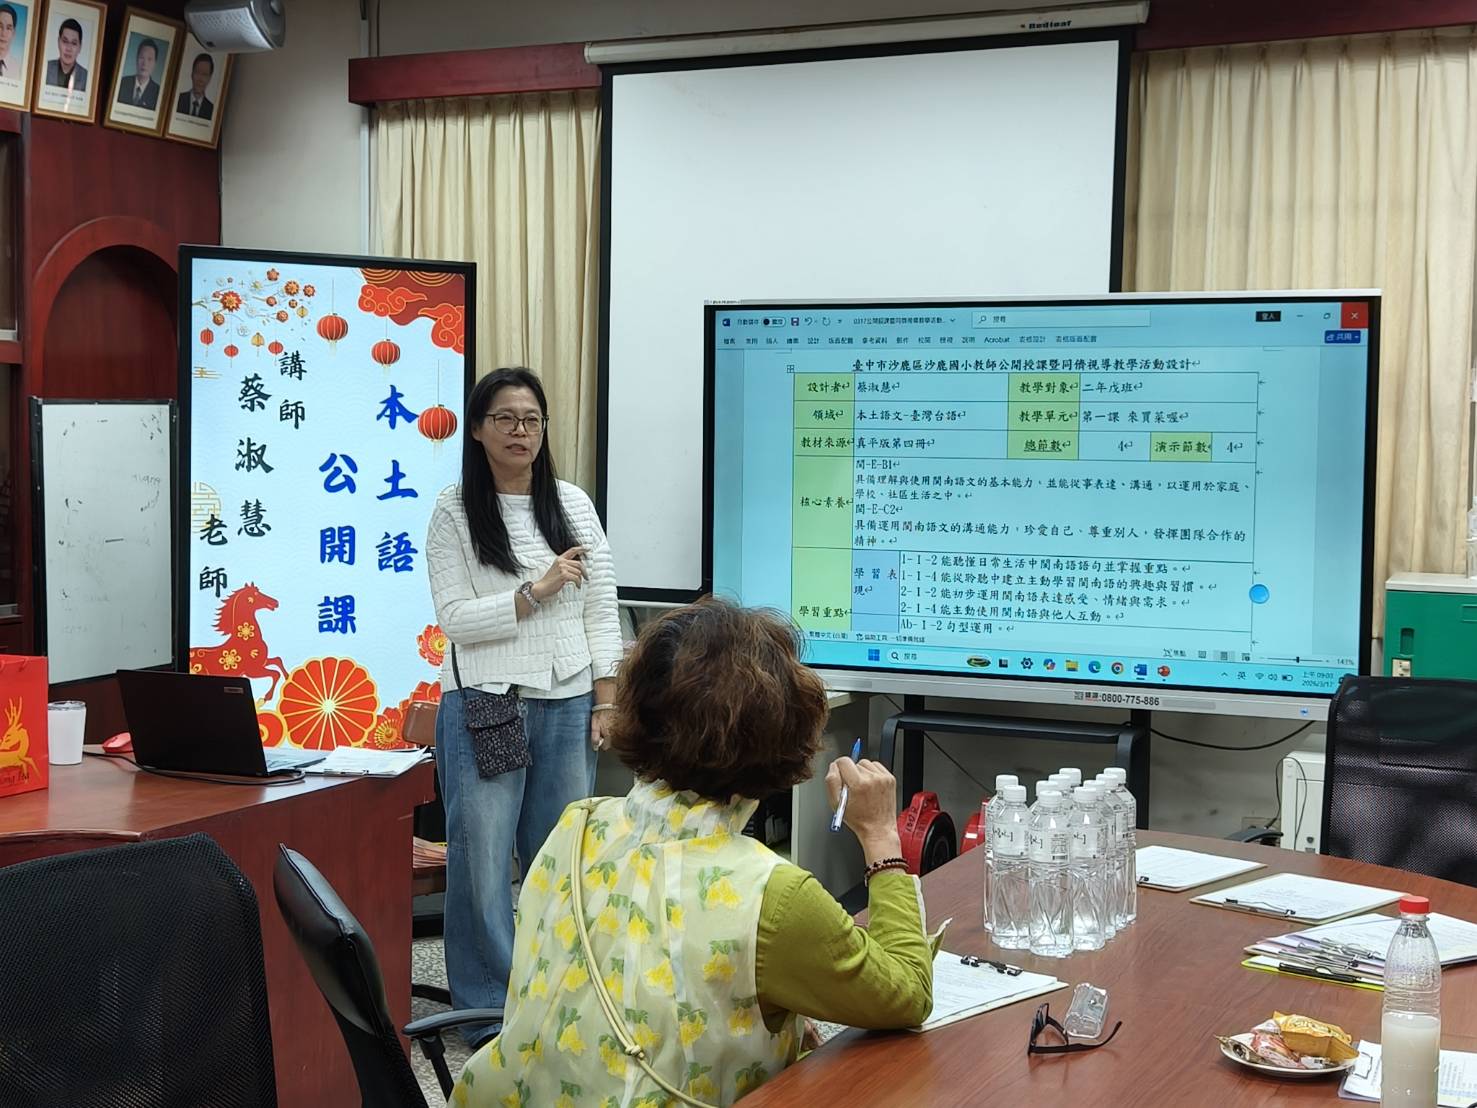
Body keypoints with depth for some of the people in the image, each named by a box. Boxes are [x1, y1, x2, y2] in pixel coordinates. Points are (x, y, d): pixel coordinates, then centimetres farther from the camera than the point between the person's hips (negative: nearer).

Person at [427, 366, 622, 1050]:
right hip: (485, 706, -3)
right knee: (483, 858, 0)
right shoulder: (454, 513, -1)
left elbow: (602, 610, 7)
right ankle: (488, 1011, 12)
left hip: (567, 705, 3)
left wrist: (606, 702, 2)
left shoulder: (573, 505, 7)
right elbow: (455, 617, -9)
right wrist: (536, 591, -16)